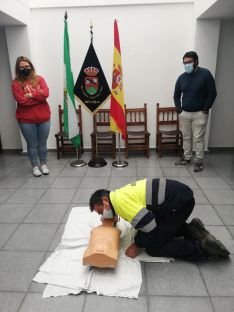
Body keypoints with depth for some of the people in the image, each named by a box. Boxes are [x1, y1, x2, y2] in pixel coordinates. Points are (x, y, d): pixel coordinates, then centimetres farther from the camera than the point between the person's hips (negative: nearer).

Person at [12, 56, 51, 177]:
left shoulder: (39, 79, 5)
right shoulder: (16, 83, -2)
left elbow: (46, 93, -11)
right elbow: (21, 100, -15)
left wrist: (31, 95, -16)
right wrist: (39, 96, -10)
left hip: (43, 118, 2)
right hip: (26, 120, -2)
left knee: (42, 144, 12)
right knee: (32, 144, 8)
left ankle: (43, 164, 29)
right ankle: (35, 166, 24)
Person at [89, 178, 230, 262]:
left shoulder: (119, 201, -16)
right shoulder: (119, 194, 12)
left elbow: (147, 223, -21)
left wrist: (137, 245, -4)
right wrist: (115, 217, 14)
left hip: (179, 202, -10)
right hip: (179, 193, 10)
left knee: (154, 247, 0)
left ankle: (202, 247, 1)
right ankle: (190, 229, 17)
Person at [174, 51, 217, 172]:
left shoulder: (205, 74, -9)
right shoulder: (182, 77, 4)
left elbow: (212, 93, -8)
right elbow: (176, 95, 13)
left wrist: (206, 109, -9)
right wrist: (179, 110, 5)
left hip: (200, 114, -4)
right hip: (184, 113, 4)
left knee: (198, 138, -1)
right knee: (186, 137, 12)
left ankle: (199, 161, 11)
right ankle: (187, 157, 26)